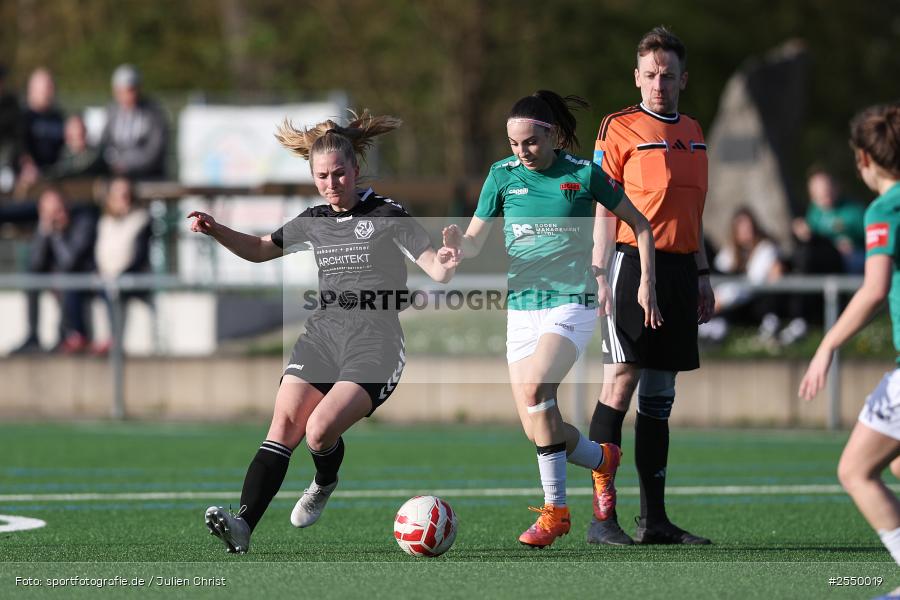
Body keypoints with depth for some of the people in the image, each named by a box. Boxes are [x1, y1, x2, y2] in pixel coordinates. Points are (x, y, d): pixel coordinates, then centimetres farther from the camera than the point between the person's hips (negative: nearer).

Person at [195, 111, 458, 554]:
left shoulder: (388, 215, -1)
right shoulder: (314, 221, 15)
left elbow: (436, 270, -7)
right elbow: (259, 250, 27)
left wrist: (444, 264, -31)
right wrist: (215, 230, 11)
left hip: (374, 345, -5)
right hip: (321, 334, 5)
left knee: (320, 430, -21)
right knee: (284, 424, -15)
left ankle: (324, 485, 14)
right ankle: (243, 525, -24)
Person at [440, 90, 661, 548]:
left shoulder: (583, 175, -5)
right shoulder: (502, 175, 3)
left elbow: (639, 225, 5)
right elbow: (475, 242, 5)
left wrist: (646, 283, -3)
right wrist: (458, 245, -18)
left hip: (571, 303, -5)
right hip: (521, 306, 5)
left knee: (534, 391, -27)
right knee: (537, 428, 0)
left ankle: (555, 510, -17)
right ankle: (603, 459, 30)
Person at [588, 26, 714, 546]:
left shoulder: (693, 132, 17)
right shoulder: (620, 129, -3)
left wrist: (702, 275, 21)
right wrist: (600, 275, -12)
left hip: (678, 270, 7)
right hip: (634, 262, -7)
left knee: (660, 396, 8)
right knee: (620, 385, -11)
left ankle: (655, 519, 11)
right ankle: (603, 516, -11)